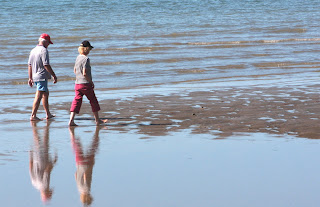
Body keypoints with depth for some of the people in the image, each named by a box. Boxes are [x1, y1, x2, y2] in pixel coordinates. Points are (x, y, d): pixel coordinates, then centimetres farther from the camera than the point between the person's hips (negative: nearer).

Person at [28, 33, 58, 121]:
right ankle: (33, 116, -10)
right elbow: (46, 65, -20)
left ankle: (48, 114, 27)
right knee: (38, 96, -8)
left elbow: (29, 65, 14)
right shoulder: (44, 50, -14)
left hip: (35, 77, 9)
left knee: (46, 94, 21)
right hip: (42, 77, -9)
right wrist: (54, 76, -15)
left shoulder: (33, 50, 12)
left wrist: (30, 78, 20)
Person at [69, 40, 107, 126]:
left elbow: (75, 70, 21)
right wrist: (91, 81, -9)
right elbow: (84, 73, -21)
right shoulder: (86, 59, -16)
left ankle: (71, 120, -10)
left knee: (76, 101, 3)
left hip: (77, 83, 7)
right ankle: (97, 120, 19)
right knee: (93, 101, 9)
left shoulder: (78, 57, 9)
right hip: (86, 84, -7)